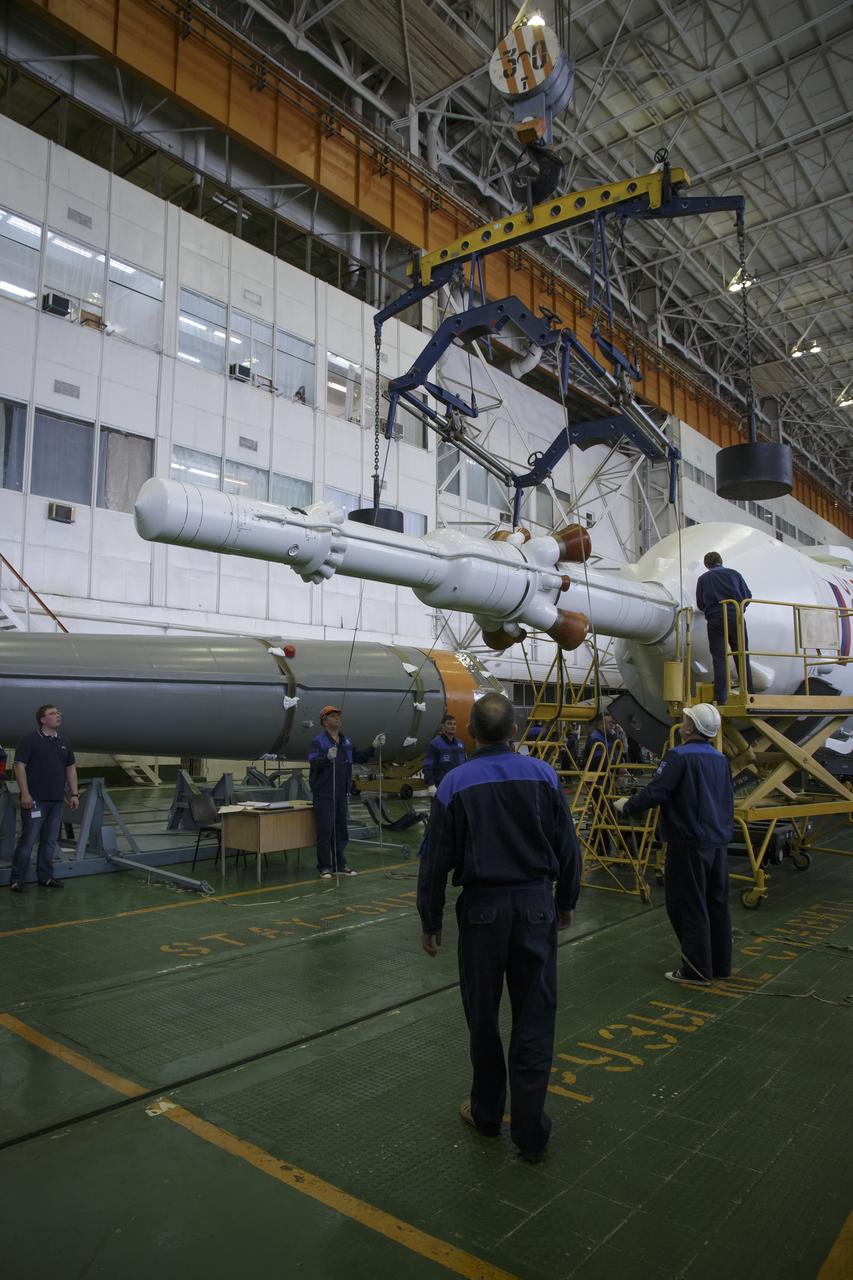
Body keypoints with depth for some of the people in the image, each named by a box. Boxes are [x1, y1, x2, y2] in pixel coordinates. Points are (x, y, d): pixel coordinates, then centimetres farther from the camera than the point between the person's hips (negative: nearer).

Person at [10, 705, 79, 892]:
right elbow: (19, 766, -9)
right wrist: (25, 793, -16)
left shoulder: (63, 743, 15)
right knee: (28, 839, -4)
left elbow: (71, 769, 18)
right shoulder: (30, 740, -4)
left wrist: (74, 794, 11)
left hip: (56, 800, 6)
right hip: (35, 799, -6)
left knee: (50, 840, 10)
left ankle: (45, 877, 18)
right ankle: (17, 879, 4)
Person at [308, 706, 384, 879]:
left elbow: (359, 758, 18)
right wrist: (327, 757, -41)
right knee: (325, 831, -3)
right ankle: (324, 868, 6)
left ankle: (340, 865, 21)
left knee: (341, 831, 12)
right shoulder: (318, 742, -10)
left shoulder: (346, 742, 12)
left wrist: (374, 746, 7)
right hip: (324, 795, -7)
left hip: (341, 794, 7)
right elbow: (313, 763, -22)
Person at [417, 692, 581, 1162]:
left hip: (482, 908, -1)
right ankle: (530, 1129, 13)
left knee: (483, 1015, 15)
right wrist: (566, 900, 16)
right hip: (536, 905, 1)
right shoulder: (542, 775, -3)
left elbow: (436, 860, -4)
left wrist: (430, 920, 6)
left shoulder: (455, 784, -7)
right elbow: (567, 846, 2)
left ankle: (487, 1111, 31)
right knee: (534, 1016, 8)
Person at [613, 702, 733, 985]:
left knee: (688, 906, 1)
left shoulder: (679, 757, -16)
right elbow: (728, 801, 17)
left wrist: (627, 806, -5)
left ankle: (697, 969, 7)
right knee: (717, 903, 15)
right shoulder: (720, 759, 8)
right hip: (719, 843, 8)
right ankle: (720, 964, 25)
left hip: (689, 843, -8)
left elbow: (656, 792, -20)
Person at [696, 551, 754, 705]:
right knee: (742, 658, 6)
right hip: (736, 618, 1)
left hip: (715, 621, -1)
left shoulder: (703, 579, 8)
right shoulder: (734, 574, 10)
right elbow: (747, 596, 12)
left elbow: (700, 605, 10)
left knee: (719, 660, -2)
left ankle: (720, 699, -7)